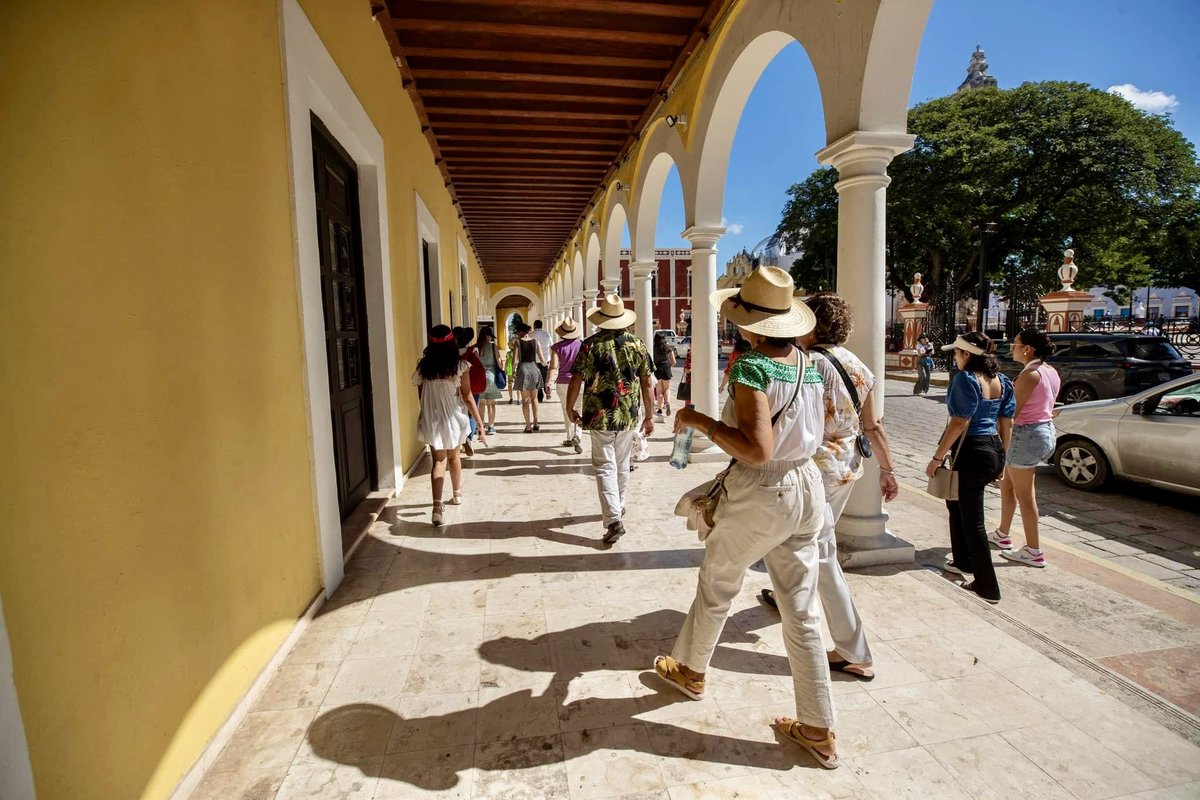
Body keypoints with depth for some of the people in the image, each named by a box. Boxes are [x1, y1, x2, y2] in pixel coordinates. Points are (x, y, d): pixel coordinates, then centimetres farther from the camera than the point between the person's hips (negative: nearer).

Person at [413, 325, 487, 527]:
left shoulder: (423, 367, -4)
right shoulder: (460, 366, -10)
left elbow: (421, 398, 5)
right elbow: (468, 398, -10)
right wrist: (481, 425, -5)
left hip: (432, 420, 0)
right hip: (454, 419, 0)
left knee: (439, 461, 5)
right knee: (453, 457, 21)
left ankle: (437, 507, -12)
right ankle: (457, 495, 40)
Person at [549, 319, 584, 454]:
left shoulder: (557, 347, -6)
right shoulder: (582, 345, -3)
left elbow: (554, 366, -12)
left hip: (563, 383, 1)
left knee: (567, 411, 15)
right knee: (579, 411, 5)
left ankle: (569, 438, 23)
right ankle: (576, 435, -16)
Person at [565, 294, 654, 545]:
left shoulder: (590, 345, -8)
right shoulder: (637, 344, 0)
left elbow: (576, 381, -9)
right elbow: (646, 383, 3)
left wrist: (570, 409, 6)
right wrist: (649, 416, 11)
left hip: (599, 416, -3)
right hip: (629, 416, 3)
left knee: (605, 467, 2)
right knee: (622, 465, 19)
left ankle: (614, 520, -8)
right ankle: (617, 507, 36)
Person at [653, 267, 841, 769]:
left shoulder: (752, 369, -21)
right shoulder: (807, 364, 3)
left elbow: (757, 450, -29)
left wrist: (699, 420, -20)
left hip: (759, 495, -7)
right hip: (806, 487, 7)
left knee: (716, 586, 18)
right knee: (801, 611, 14)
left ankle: (690, 670, 43)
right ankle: (819, 731, 24)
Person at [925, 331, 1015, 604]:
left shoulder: (965, 378, -15)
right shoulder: (1001, 381, 9)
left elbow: (959, 423, -20)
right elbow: (1006, 423, 12)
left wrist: (937, 457, -16)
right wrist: (1002, 458, 20)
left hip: (972, 452, -9)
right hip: (995, 450, 9)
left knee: (972, 520, 2)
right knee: (956, 503, 25)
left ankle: (988, 587, 9)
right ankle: (963, 562, 37)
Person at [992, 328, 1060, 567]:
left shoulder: (1030, 374, -19)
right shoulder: (1052, 372, 9)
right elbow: (1045, 405, 14)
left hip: (1027, 435, -10)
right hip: (1046, 430, 10)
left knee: (1024, 496, 1)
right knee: (1007, 484, 22)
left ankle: (1034, 552, 9)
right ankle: (1002, 534, 33)